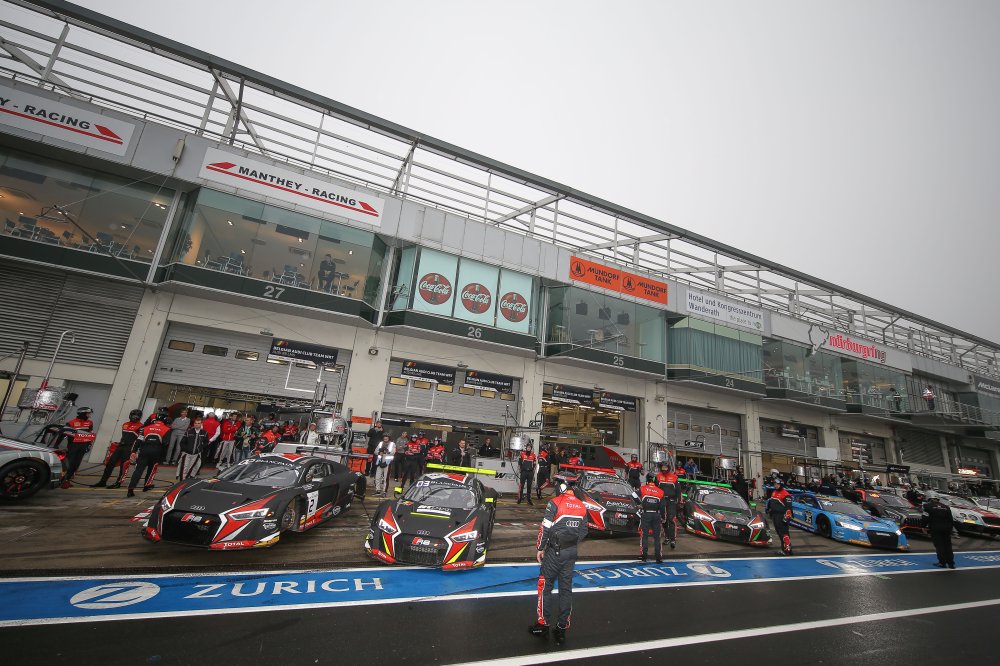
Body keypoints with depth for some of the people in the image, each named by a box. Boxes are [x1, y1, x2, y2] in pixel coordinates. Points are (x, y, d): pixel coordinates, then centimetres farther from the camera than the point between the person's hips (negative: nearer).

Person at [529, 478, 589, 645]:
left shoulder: (555, 503, -15)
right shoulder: (582, 506, 3)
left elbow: (545, 528, -15)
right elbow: (583, 531, 10)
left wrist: (540, 548, -4)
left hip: (554, 551, -5)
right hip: (571, 553, 5)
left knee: (545, 586, 10)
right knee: (566, 588, 14)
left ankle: (543, 624, 19)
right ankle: (562, 628, 22)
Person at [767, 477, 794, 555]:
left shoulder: (785, 495, -14)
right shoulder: (773, 492, 15)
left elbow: (788, 507, -19)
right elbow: (771, 503, 26)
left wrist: (787, 517, -23)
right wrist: (768, 509, 26)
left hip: (781, 516, -9)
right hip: (775, 516, 9)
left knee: (784, 533, -11)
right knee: (779, 533, 15)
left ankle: (787, 549, -8)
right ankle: (783, 547, 24)